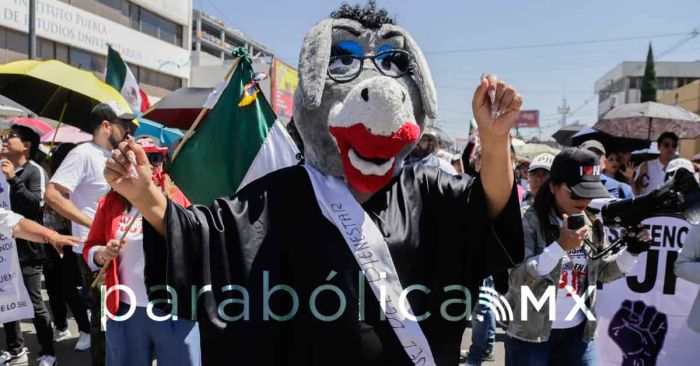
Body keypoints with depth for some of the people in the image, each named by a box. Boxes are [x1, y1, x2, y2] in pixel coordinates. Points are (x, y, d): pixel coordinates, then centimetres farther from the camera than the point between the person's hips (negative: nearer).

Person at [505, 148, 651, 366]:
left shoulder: (592, 225, 3)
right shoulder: (529, 221, -15)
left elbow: (602, 272, 14)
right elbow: (516, 280, -22)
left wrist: (632, 252, -3)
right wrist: (560, 246, -30)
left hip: (578, 331, 5)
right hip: (530, 332, -5)